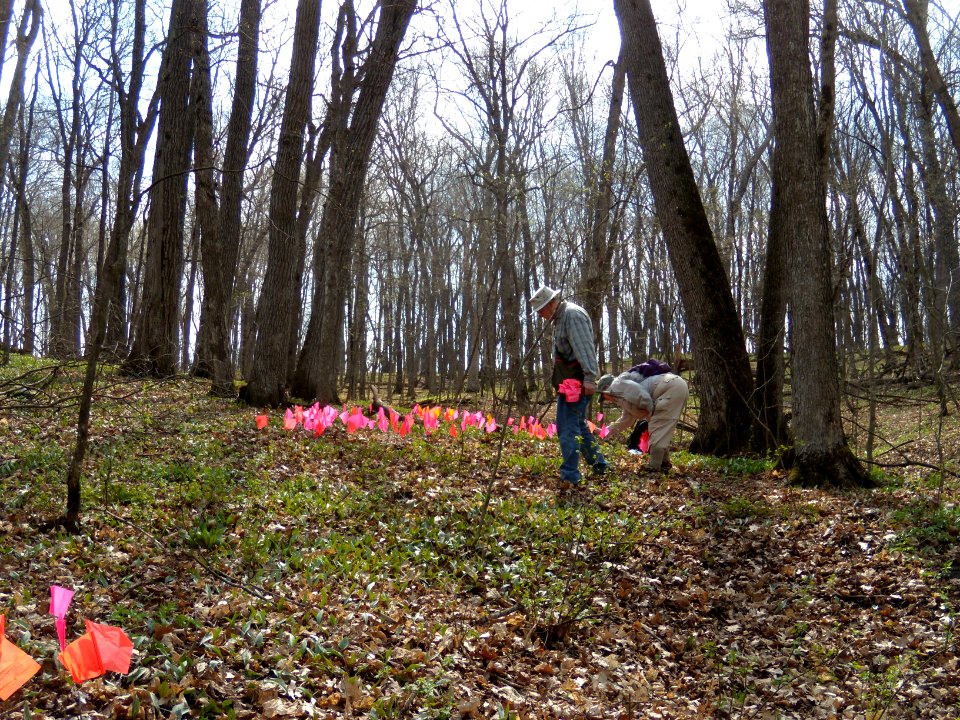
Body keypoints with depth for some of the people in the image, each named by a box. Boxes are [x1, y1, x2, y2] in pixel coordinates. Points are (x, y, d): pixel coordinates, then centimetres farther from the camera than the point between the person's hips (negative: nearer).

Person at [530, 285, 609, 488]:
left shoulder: (573, 315, -13)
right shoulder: (560, 317, 19)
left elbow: (585, 348, -23)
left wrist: (589, 377, -30)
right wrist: (559, 383, 19)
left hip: (578, 382, -11)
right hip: (568, 382, 11)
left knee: (569, 428, -14)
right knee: (578, 425, 19)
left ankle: (570, 475, -15)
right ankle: (598, 464, 31)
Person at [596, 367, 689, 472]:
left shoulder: (617, 385, -2)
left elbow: (643, 398, -16)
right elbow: (626, 419, 40)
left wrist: (650, 412, 0)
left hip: (672, 387, -10)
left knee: (657, 427, -6)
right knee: (661, 429, 18)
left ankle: (653, 467, -3)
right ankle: (664, 462, 25)